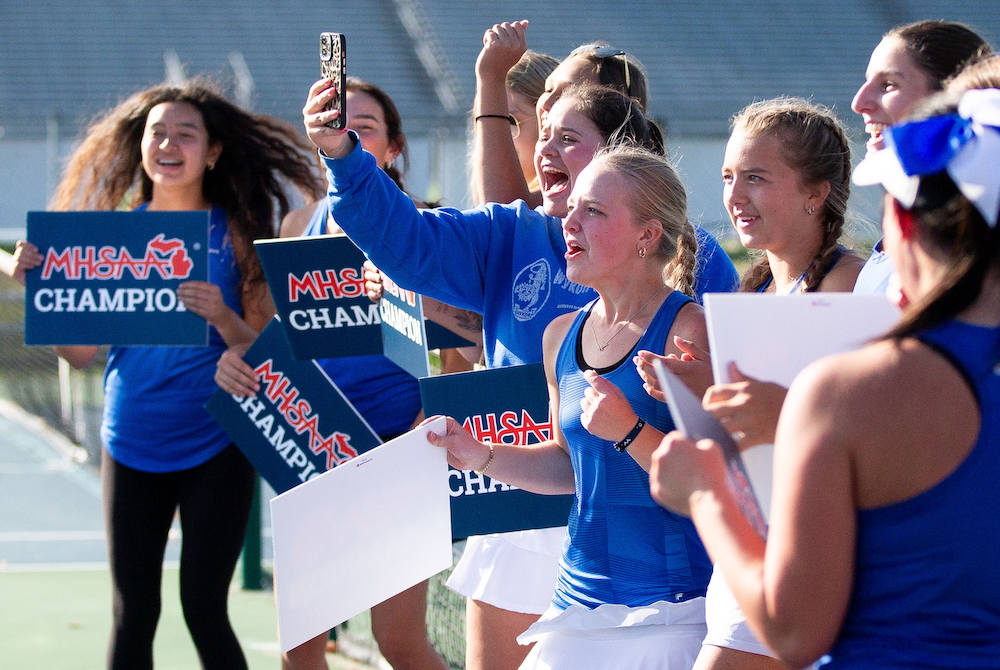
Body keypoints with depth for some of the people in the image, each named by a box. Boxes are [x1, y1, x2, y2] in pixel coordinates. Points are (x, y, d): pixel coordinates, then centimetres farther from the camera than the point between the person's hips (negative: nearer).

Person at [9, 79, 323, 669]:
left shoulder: (235, 233, -2)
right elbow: (82, 351, 3)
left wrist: (222, 316, -23)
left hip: (216, 446, -2)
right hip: (131, 443, 2)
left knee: (205, 609, -5)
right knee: (134, 614, 2)